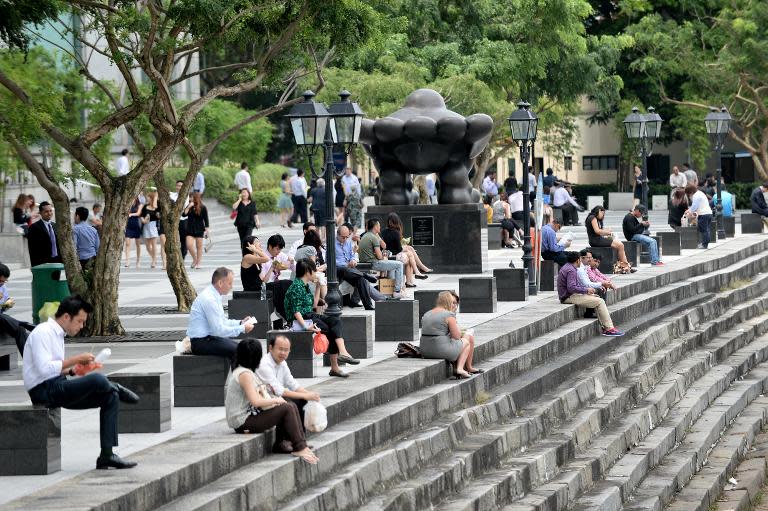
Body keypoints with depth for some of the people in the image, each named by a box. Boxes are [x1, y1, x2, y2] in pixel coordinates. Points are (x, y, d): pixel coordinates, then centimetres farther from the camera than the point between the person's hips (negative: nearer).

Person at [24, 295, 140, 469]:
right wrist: (75, 359, -17)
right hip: (44, 391, -10)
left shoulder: (57, 334, 18)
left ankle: (107, 455, -4)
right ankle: (117, 389, 10)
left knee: (110, 397, -1)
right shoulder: (43, 333, -12)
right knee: (97, 379, -28)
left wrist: (72, 370, 5)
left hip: (56, 387, 10)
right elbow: (44, 368, -23)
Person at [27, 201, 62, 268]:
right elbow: (32, 250, -8)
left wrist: (61, 260, 10)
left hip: (57, 261, 6)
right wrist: (35, 266, -14)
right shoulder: (34, 227, -5)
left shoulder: (55, 225, 15)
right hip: (43, 263, -6)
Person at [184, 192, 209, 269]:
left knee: (199, 246, 3)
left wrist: (206, 230, -7)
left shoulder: (203, 208, -4)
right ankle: (194, 259, 15)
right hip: (190, 229, 3)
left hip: (199, 230, -3)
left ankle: (198, 263, 11)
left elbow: (206, 220, -2)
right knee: (189, 245, -8)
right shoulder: (190, 207, 6)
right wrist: (189, 207, -14)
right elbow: (184, 214, -6)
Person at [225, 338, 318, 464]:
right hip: (243, 422, -10)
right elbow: (255, 401, -25)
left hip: (249, 414, 10)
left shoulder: (240, 371, 15)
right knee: (287, 409, -16)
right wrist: (275, 400, -10)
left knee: (291, 406, 7)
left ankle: (281, 443, 5)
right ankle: (299, 448, -10)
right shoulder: (245, 374, -18)